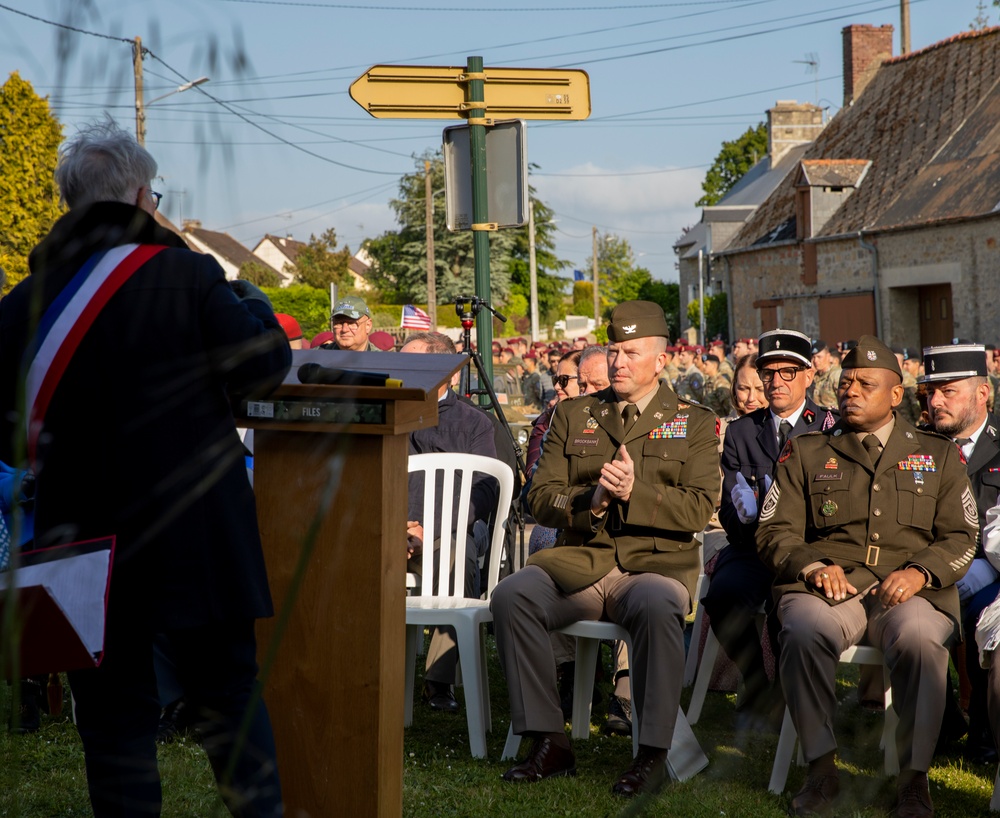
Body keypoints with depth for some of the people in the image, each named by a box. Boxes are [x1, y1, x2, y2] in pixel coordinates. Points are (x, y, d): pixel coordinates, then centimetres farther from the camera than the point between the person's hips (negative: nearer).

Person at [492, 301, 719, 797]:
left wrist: (635, 492, -15)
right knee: (510, 596, -27)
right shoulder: (572, 416, 17)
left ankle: (653, 755, -28)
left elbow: (698, 509, -1)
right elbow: (542, 499, 10)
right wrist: (591, 500, -10)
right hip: (579, 561, 3)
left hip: (655, 563, -3)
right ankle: (549, 743, -19)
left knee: (658, 606, -38)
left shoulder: (693, 423, 11)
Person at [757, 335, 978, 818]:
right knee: (806, 630, -36)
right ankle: (821, 768, -22)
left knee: (919, 637, -37)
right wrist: (814, 565, -9)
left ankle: (913, 778, -24)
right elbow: (774, 531, 12)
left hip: (911, 592, 0)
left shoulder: (938, 456, 20)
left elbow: (961, 536, 13)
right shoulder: (806, 454, 20)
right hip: (828, 586, 0)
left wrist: (920, 571, -7)